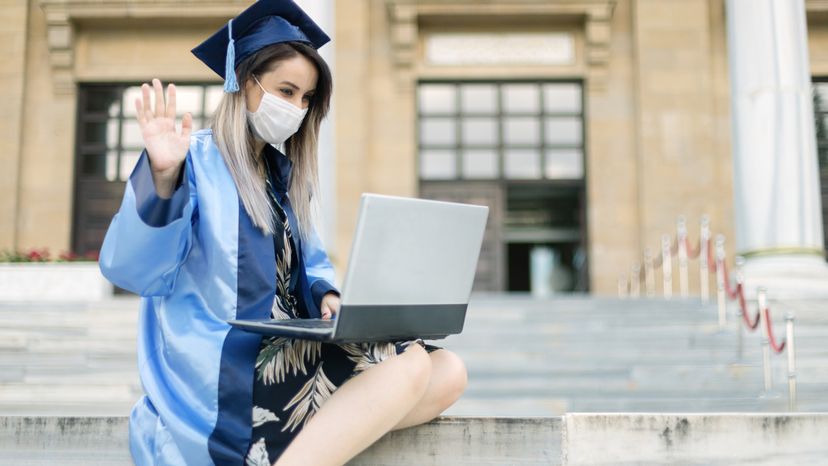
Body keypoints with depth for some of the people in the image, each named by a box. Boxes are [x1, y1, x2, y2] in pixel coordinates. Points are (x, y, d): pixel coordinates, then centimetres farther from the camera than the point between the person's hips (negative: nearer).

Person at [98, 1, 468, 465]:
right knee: (409, 365, -24)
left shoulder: (285, 172, 18)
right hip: (225, 363, -8)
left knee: (448, 372, -9)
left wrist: (326, 295, 0)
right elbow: (137, 270, -17)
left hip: (289, 347, 8)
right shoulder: (198, 160, -6)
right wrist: (162, 177, -31)